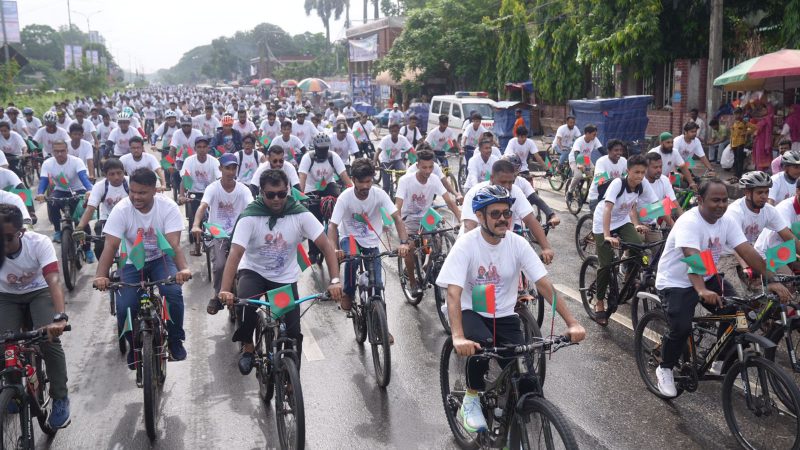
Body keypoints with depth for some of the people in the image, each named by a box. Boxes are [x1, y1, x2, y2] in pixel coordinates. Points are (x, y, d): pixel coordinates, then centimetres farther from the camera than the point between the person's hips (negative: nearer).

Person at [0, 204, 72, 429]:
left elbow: (54, 281, -39)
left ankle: (60, 398, -6)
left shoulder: (39, 243, -30)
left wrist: (60, 317, -55)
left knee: (48, 339, -23)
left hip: (39, 292, -2)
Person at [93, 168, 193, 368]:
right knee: (124, 309, -18)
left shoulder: (168, 207, -20)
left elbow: (174, 244, -29)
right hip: (132, 263, 1)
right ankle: (134, 346, 13)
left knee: (173, 292, -28)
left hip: (160, 259, 0)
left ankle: (175, 339, -3)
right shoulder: (121, 209, -19)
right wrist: (101, 275, -41)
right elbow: (110, 245, -25)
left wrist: (183, 268, -49)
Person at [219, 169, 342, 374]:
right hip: (254, 271, -1)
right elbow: (235, 253, -27)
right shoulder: (250, 217, -19)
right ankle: (247, 347, -4)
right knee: (244, 303, -32)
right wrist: (225, 290, -41)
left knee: (293, 333, -8)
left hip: (285, 278, 1)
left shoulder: (300, 214, -16)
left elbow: (326, 246, -19)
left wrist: (335, 280, -33)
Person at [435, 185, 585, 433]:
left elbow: (545, 285, -12)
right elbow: (453, 293, -28)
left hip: (504, 315, 3)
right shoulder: (466, 245, -19)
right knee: (482, 345, -34)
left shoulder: (518, 244, -9)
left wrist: (572, 323, -24)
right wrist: (458, 337, -44)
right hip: (471, 312, -3)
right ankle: (471, 400, -7)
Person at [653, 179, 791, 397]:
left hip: (707, 277, 7)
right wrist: (701, 291, -55)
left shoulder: (727, 222, -5)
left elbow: (747, 252, -11)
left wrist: (771, 280, -21)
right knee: (681, 328, -24)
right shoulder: (689, 222, -26)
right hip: (675, 282, -7)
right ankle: (664, 369, 2)